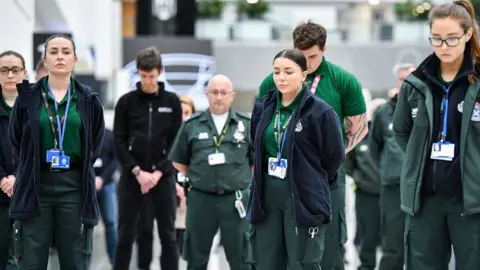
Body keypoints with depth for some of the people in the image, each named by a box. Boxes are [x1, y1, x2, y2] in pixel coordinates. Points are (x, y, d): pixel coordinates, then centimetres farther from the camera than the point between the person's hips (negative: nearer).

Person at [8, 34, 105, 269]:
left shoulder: (88, 99, 4)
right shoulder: (28, 97, 2)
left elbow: (95, 143, 14)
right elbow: (16, 140, 11)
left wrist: (81, 168, 9)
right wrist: (31, 168, 8)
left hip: (74, 186, 1)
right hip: (35, 185, -1)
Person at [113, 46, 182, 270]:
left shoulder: (172, 102, 3)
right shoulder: (126, 102, 2)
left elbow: (177, 142, 2)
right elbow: (119, 142, 0)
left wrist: (159, 172, -10)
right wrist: (137, 171, -11)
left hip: (163, 176, 0)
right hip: (132, 176, 0)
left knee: (168, 236, 3)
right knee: (125, 236, 4)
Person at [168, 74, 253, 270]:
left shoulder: (246, 125, 4)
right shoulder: (191, 125, 6)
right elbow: (179, 161, 15)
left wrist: (246, 182, 5)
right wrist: (191, 181, 7)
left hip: (235, 200, -1)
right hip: (200, 199, 1)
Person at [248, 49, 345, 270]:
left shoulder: (320, 112, -11)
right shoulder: (263, 108, 7)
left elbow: (334, 156, -4)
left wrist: (312, 182, 8)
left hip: (304, 199, -6)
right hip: (267, 197, 6)